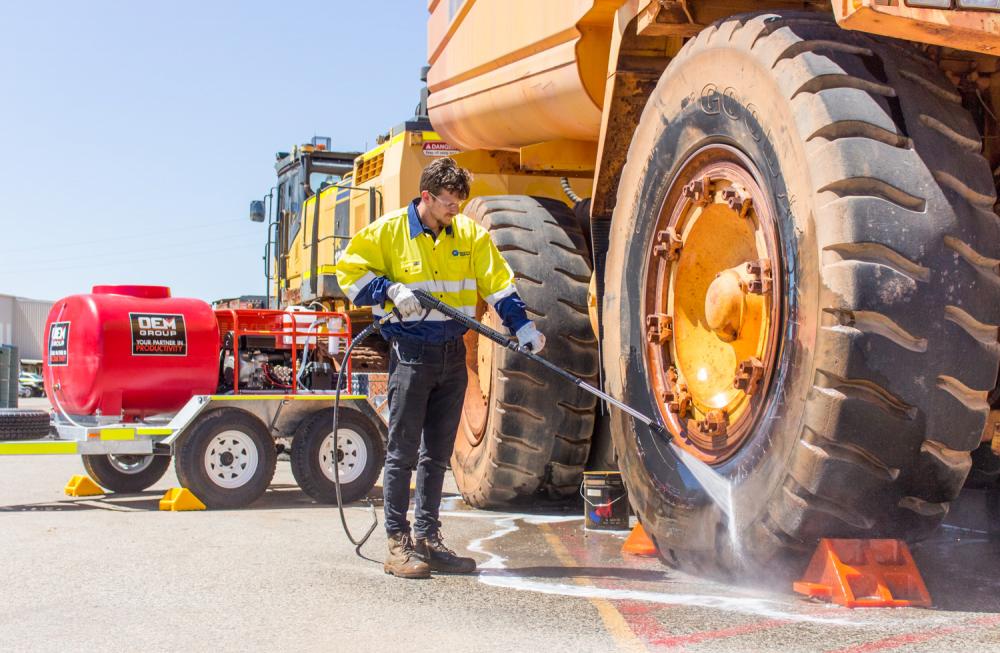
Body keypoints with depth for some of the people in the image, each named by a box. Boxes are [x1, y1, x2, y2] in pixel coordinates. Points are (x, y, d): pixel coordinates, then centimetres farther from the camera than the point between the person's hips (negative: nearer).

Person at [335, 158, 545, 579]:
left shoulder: (468, 234, 7)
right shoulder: (388, 231, -5)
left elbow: (497, 282, 6)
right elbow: (349, 270, 0)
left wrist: (521, 326, -5)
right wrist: (389, 291, -15)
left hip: (453, 355, 5)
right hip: (411, 354, -5)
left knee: (437, 453, 10)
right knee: (402, 451, -4)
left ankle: (427, 539, 19)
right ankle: (398, 544, 2)